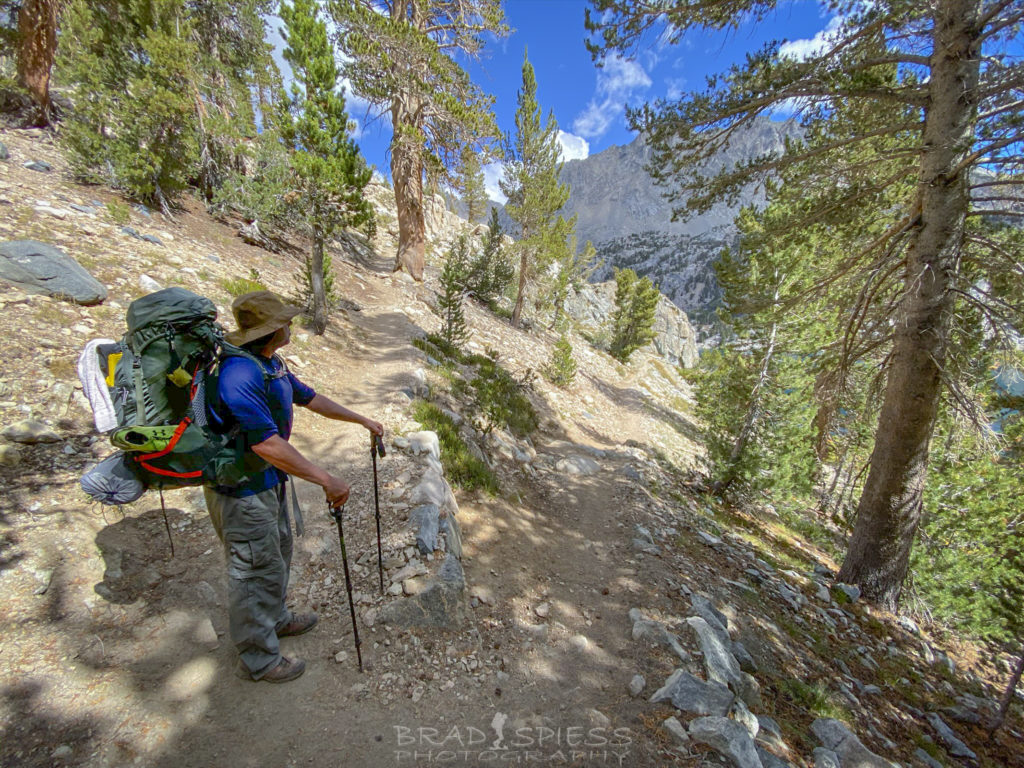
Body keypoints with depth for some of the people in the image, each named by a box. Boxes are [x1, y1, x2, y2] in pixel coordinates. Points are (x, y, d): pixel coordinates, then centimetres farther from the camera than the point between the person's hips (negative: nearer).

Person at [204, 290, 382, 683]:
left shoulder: (271, 363, 3)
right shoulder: (240, 373, -30)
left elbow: (309, 397, 14)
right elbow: (266, 443, -36)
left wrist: (362, 420, 17)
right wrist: (326, 480, -35)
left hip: (269, 480, 10)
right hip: (242, 491, -10)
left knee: (278, 552, 26)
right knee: (257, 571, 8)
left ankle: (275, 620, 50)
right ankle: (258, 658, 31)